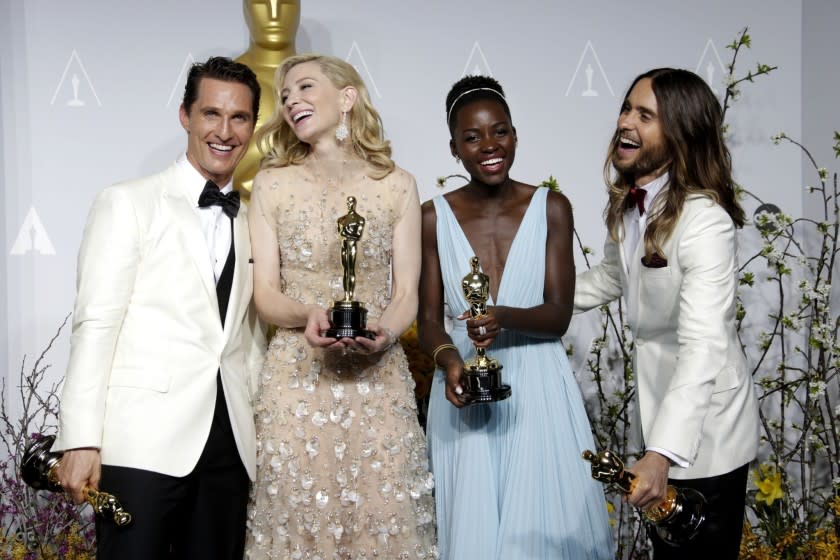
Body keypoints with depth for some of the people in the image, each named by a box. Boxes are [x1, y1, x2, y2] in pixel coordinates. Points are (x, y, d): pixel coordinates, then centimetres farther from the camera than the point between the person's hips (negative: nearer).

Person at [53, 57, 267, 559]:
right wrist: (82, 440, -13)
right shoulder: (129, 203, 0)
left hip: (230, 444, 5)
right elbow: (95, 323, -6)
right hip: (143, 442, -4)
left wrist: (261, 431, 10)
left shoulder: (252, 223, 15)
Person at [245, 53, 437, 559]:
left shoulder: (397, 185, 5)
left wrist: (382, 334, -17)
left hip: (379, 379, 0)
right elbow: (265, 293, 3)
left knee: (383, 519, 1)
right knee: (299, 518, 2)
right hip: (297, 378, 0)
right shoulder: (273, 184, 6)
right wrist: (308, 315, -17)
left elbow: (406, 293, 3)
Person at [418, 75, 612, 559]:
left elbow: (559, 315, -6)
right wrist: (449, 361, -19)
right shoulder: (434, 218, 0)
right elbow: (429, 318, 2)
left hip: (538, 391, 0)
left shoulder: (551, 209, -2)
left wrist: (504, 318, -26)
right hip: (466, 391, 0)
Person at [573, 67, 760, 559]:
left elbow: (703, 348, -36)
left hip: (704, 430, -8)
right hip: (657, 403, 8)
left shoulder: (705, 222, -27)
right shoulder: (631, 204, 0)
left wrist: (661, 454, -44)